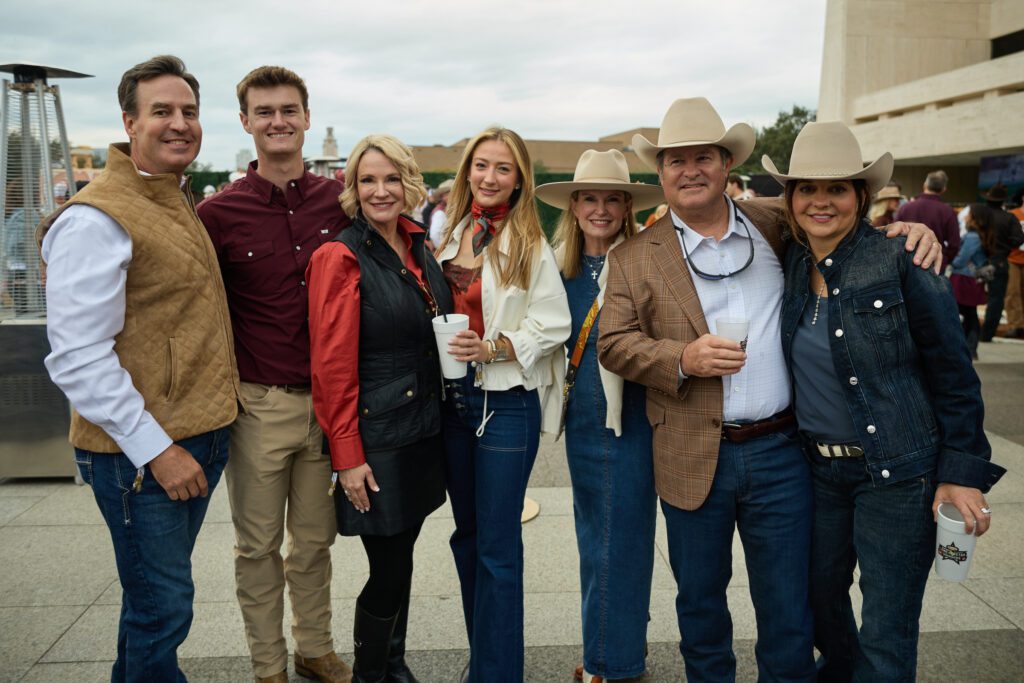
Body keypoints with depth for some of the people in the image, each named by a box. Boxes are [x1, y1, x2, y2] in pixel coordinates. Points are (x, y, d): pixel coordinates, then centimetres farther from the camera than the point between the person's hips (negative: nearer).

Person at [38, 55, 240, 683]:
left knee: (158, 596, 21)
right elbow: (77, 357, -20)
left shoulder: (181, 204, 13)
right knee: (163, 607, 3)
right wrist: (156, 448, -19)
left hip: (200, 438, 8)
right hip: (141, 452, -8)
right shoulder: (97, 218, -15)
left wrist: (207, 432, 15)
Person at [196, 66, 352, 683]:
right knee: (259, 544, 12)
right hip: (258, 402, -2)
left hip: (328, 399, 2)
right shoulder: (220, 213, -5)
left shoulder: (340, 200, 2)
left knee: (315, 538, 16)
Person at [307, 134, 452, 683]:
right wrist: (347, 454, -15)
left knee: (401, 558, 18)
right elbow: (331, 365, -14)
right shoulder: (341, 258, -12)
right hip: (377, 437, -6)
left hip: (425, 428, 6)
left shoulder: (419, 248, 8)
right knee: (390, 569, 1)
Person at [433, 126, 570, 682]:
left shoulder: (529, 246, -8)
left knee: (498, 547, 1)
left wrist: (490, 348, -21)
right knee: (467, 537, 16)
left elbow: (553, 326, -11)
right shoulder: (450, 237, 8)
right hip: (452, 399, 6)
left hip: (506, 403, -6)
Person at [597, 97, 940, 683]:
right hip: (694, 461, -1)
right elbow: (614, 343, -2)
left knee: (789, 617, 11)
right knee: (700, 603, 18)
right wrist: (683, 360, -19)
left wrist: (907, 229, 0)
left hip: (780, 454, 1)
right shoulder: (635, 258, 0)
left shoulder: (776, 224, 5)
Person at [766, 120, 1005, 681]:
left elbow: (953, 371, -10)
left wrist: (963, 472, -12)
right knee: (819, 596, 21)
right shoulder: (790, 263, 2)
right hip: (819, 467, 5)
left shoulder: (899, 260, -13)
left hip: (897, 471, -5)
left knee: (886, 635, 5)